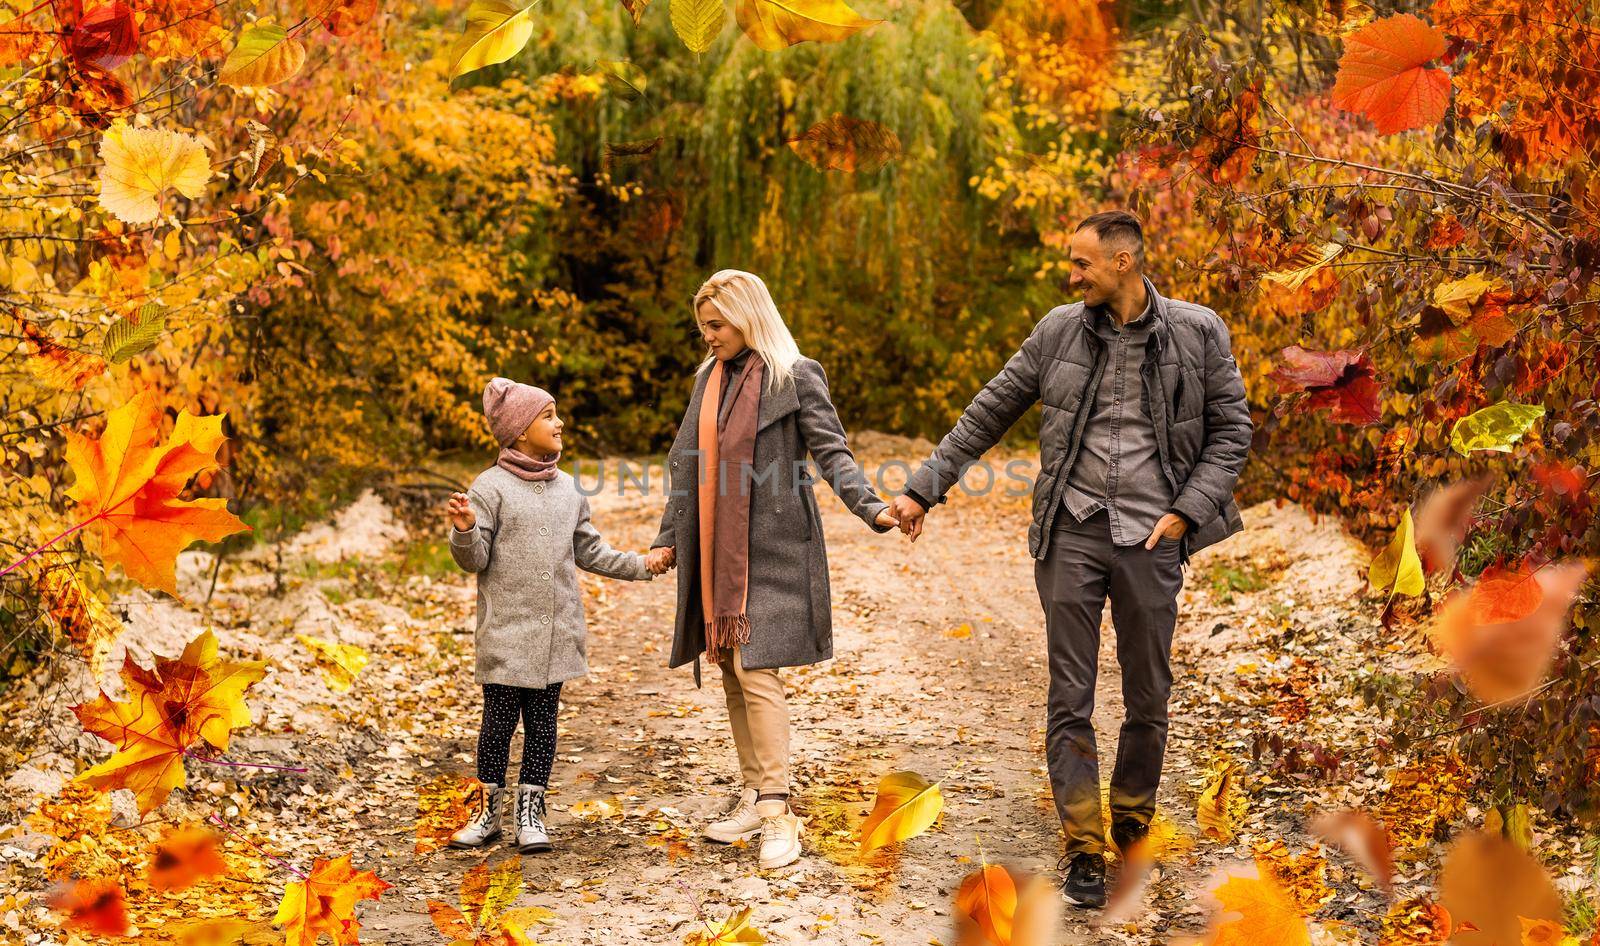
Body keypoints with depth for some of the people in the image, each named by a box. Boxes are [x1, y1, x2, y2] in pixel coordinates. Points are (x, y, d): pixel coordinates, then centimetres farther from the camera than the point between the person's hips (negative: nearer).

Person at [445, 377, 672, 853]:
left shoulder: (569, 489, 9)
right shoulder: (492, 487, -7)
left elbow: (589, 551, 17)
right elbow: (475, 559, -8)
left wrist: (640, 564, 11)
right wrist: (465, 530, -27)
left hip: (557, 631, 4)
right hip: (506, 631, -4)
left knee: (542, 719, 9)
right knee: (499, 719, 4)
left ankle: (530, 810, 18)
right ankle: (489, 808, 19)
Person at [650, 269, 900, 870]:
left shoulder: (795, 376, -4)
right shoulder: (709, 378, 15)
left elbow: (831, 452, -8)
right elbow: (687, 465, 20)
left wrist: (871, 508, -23)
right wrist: (667, 539, 19)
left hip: (768, 549, -7)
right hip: (715, 552, 7)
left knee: (755, 668, -14)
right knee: (730, 672, 8)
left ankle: (777, 813, -11)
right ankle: (753, 796, 19)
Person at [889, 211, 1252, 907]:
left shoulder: (1197, 333, -1)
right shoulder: (1059, 331, 4)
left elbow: (1231, 430, 4)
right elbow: (989, 413, 8)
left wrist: (1187, 510, -7)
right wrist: (923, 488, 6)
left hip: (1150, 537, -1)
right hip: (1071, 532, 1)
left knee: (1148, 698, 9)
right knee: (1070, 697, -1)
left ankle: (1131, 831, 28)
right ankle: (1083, 849, 5)